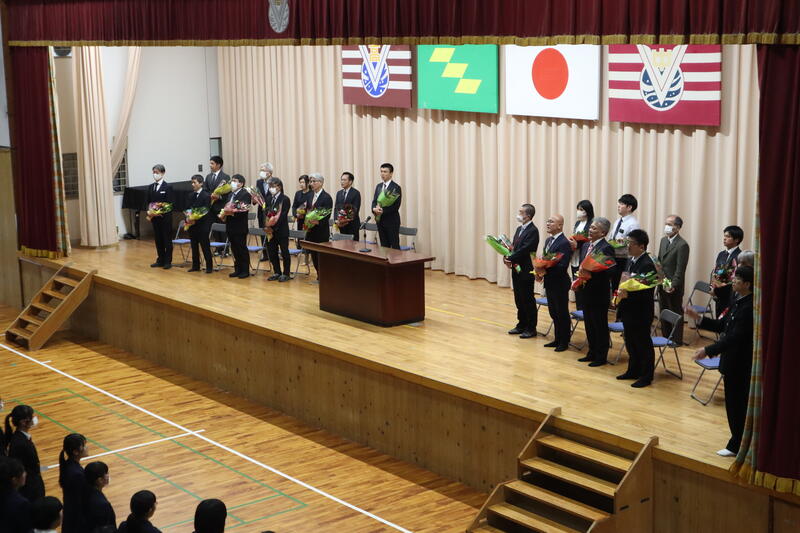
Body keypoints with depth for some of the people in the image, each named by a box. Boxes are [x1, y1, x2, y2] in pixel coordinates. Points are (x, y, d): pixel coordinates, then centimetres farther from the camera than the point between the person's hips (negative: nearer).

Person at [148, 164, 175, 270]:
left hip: (165, 217, -5)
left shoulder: (168, 187, -6)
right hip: (155, 217, 5)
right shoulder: (151, 187, 10)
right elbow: (148, 202, 13)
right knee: (158, 239, 10)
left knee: (167, 239, 1)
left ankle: (168, 261, 7)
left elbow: (171, 204, -11)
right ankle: (160, 260, 19)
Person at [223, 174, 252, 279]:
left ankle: (245, 271, 7)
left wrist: (233, 213, -29)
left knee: (242, 249, -1)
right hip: (231, 227, 8)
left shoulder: (245, 194, -10)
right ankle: (237, 269, 19)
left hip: (240, 227, -8)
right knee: (234, 249, 12)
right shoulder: (231, 194, 17)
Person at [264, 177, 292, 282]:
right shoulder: (269, 199, 11)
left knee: (284, 252, 2)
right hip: (271, 230, 6)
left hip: (281, 230, -6)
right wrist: (266, 225, -9)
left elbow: (283, 216, -15)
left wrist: (273, 227, -20)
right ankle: (277, 272, 20)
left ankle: (286, 273, 9)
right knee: (272, 252, 9)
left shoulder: (285, 199, -9)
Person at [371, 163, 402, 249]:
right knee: (384, 246, 9)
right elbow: (374, 201, 11)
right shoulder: (379, 186, 13)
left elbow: (396, 206, -14)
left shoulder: (396, 188, -8)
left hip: (392, 220, -6)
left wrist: (383, 210, -23)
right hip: (380, 220, 6)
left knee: (395, 246, -4)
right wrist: (374, 209, -12)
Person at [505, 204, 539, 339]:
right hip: (517, 269, 9)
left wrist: (510, 259, -18)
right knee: (519, 299, 15)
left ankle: (531, 328, 7)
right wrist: (508, 258, -5)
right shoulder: (519, 229, 13)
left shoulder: (533, 231, -15)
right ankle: (521, 325, 25)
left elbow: (524, 249, -22)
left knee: (528, 299, -1)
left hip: (526, 271, -9)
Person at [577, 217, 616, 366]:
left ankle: (601, 357, 12)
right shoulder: (585, 246, 12)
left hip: (599, 294, -8)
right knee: (589, 325, 16)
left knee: (600, 326, 3)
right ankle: (592, 353, 28)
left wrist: (591, 273, -28)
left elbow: (611, 270, -21)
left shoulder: (606, 248, -14)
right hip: (586, 292, 8)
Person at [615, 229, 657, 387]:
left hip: (640, 312, -9)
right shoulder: (630, 261, 8)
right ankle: (633, 371, 34)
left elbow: (647, 291, -24)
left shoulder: (647, 265, -20)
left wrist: (628, 294, -32)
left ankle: (646, 376, 16)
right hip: (628, 310, 9)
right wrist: (620, 292, 1)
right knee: (630, 343, 19)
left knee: (643, 344, 4)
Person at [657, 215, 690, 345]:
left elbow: (680, 269, -19)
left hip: (674, 286, -8)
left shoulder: (682, 245, -16)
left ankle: (677, 340, 12)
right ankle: (666, 337, 25)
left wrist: (673, 285, -23)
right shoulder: (663, 240, 10)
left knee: (676, 313, 3)